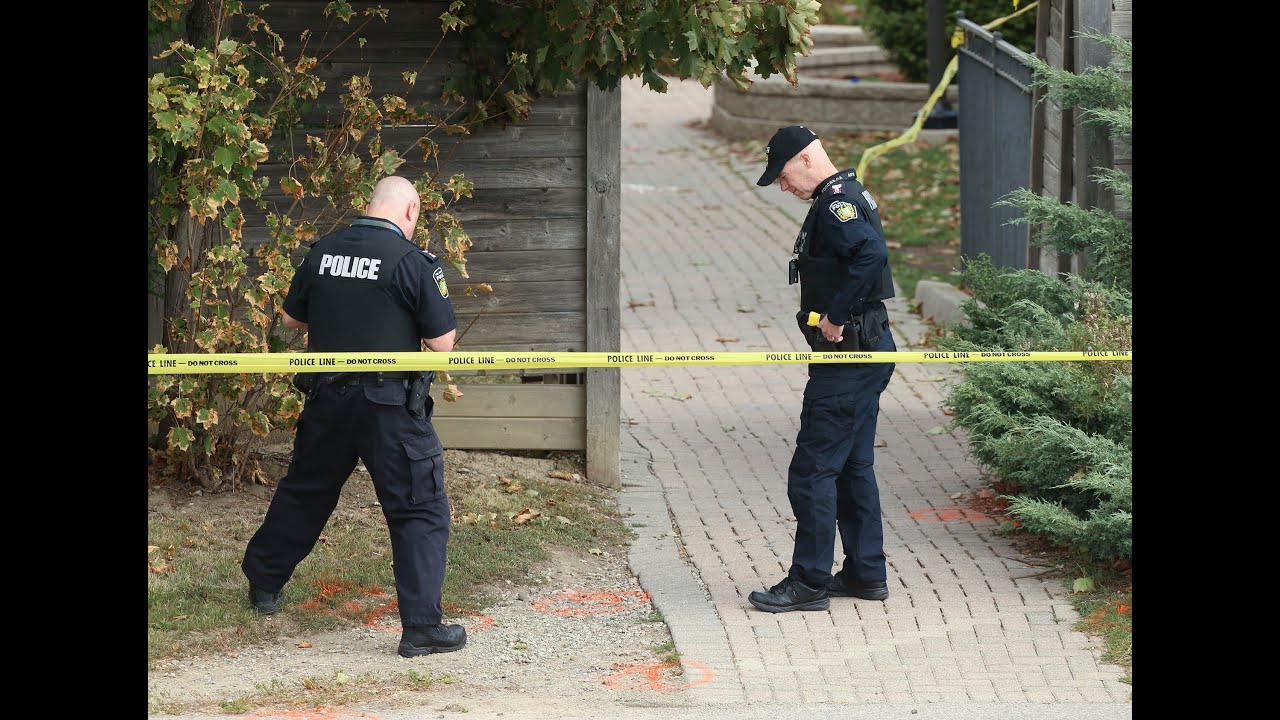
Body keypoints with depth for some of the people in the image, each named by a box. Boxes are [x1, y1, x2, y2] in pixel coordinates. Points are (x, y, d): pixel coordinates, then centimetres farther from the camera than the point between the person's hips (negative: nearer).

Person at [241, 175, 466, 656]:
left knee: (305, 491, 24)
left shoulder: (323, 251, 3)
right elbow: (443, 343, -9)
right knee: (420, 509, 1)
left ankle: (263, 584, 38)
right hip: (389, 402, -5)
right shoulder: (413, 261, -12)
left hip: (327, 397, 5)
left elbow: (291, 317, 15)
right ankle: (422, 626, -4)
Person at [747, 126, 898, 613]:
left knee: (812, 471, -6)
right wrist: (838, 315, 10)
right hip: (869, 352, 11)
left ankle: (809, 582, -2)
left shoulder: (835, 204, -17)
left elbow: (871, 254, -33)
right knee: (853, 466, 16)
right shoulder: (850, 196, 16)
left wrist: (835, 316, -25)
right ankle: (865, 574, 22)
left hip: (847, 356, -11)